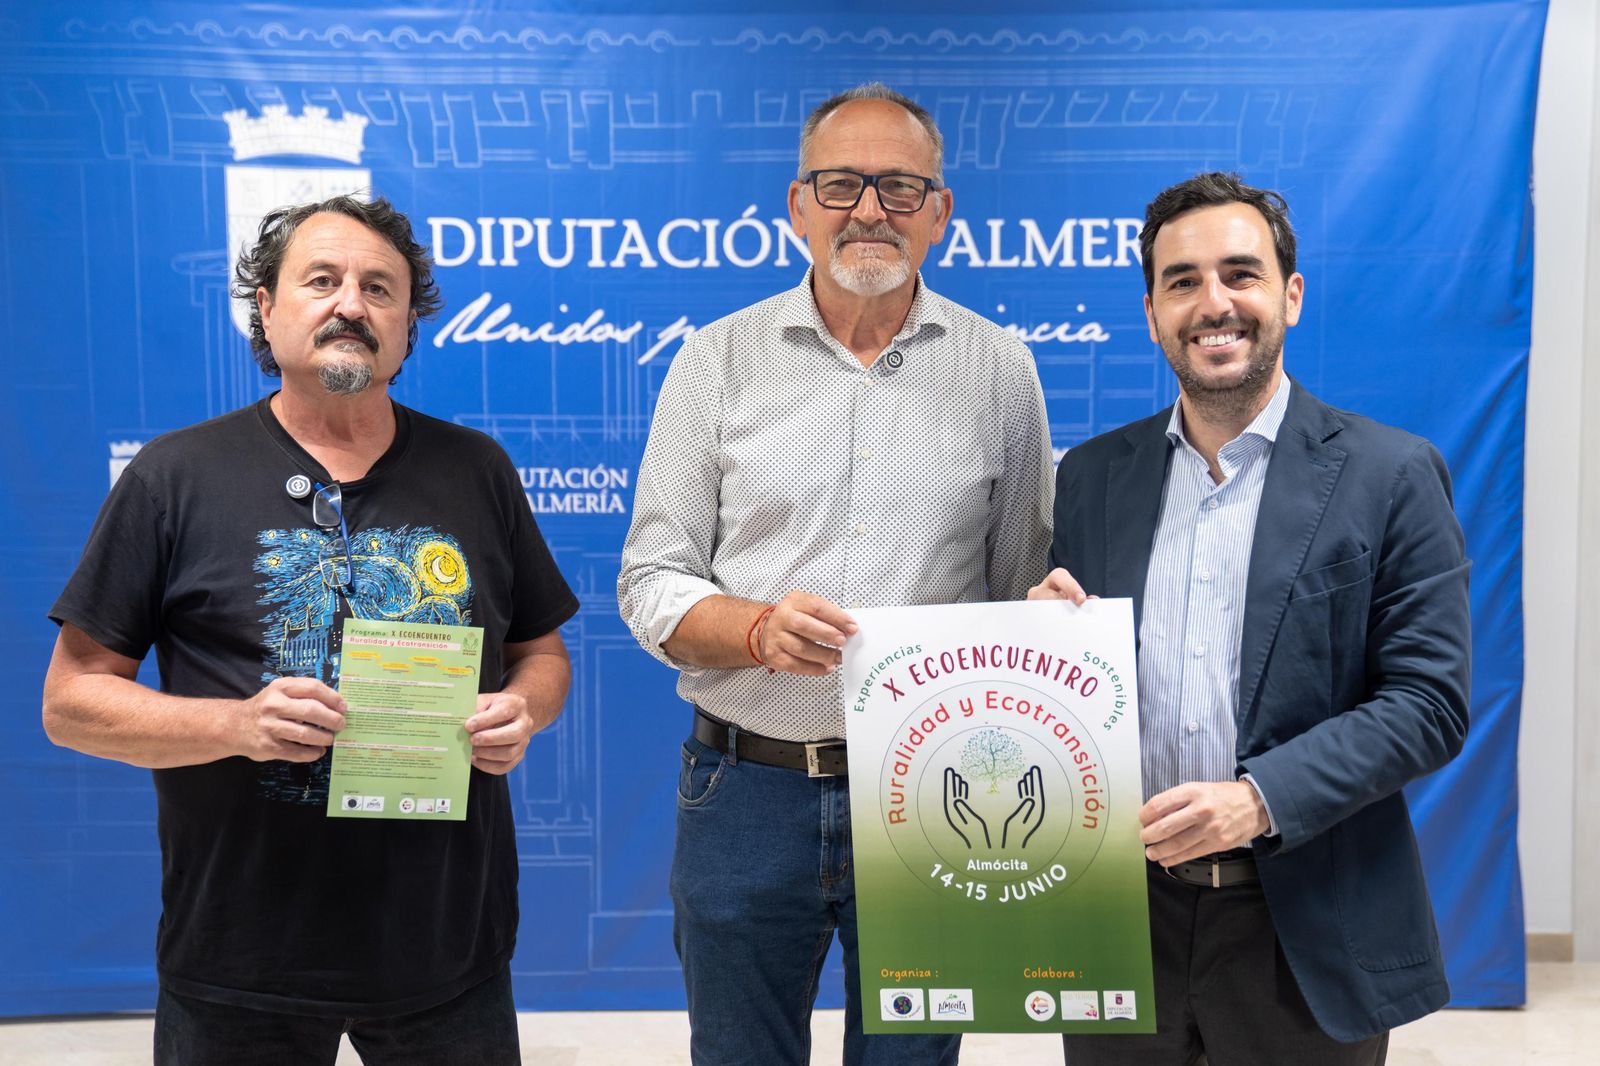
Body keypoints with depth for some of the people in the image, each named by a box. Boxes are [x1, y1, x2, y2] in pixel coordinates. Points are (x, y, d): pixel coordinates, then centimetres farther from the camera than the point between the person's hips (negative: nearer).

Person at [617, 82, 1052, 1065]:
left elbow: (1027, 595, 6)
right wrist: (758, 629, -20)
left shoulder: (999, 369, 3)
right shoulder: (719, 360, 1)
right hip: (748, 793, 0)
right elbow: (652, 582, 0)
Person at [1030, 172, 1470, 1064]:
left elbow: (1430, 704, -9)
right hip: (1119, 915, 3)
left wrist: (1261, 798, -21)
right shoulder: (1092, 475, 5)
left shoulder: (1392, 475, -5)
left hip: (1306, 933, -2)